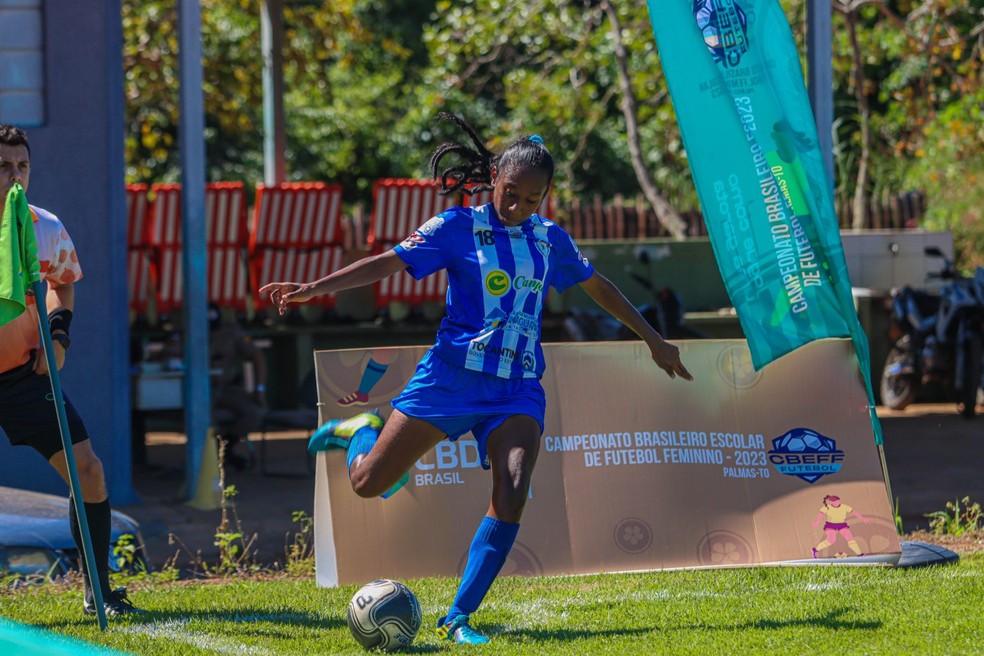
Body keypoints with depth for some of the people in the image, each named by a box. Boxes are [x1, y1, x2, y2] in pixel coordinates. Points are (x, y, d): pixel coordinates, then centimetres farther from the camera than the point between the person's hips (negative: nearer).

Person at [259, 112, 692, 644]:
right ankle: (364, 433, 35)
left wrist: (654, 340, 32)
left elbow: (598, 287, 26)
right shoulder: (458, 227, -2)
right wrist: (315, 287, -22)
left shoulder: (550, 240, 10)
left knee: (512, 497, -21)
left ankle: (458, 619, -13)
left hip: (517, 390, 2)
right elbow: (391, 262, -10)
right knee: (368, 483, -3)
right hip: (452, 376, -2)